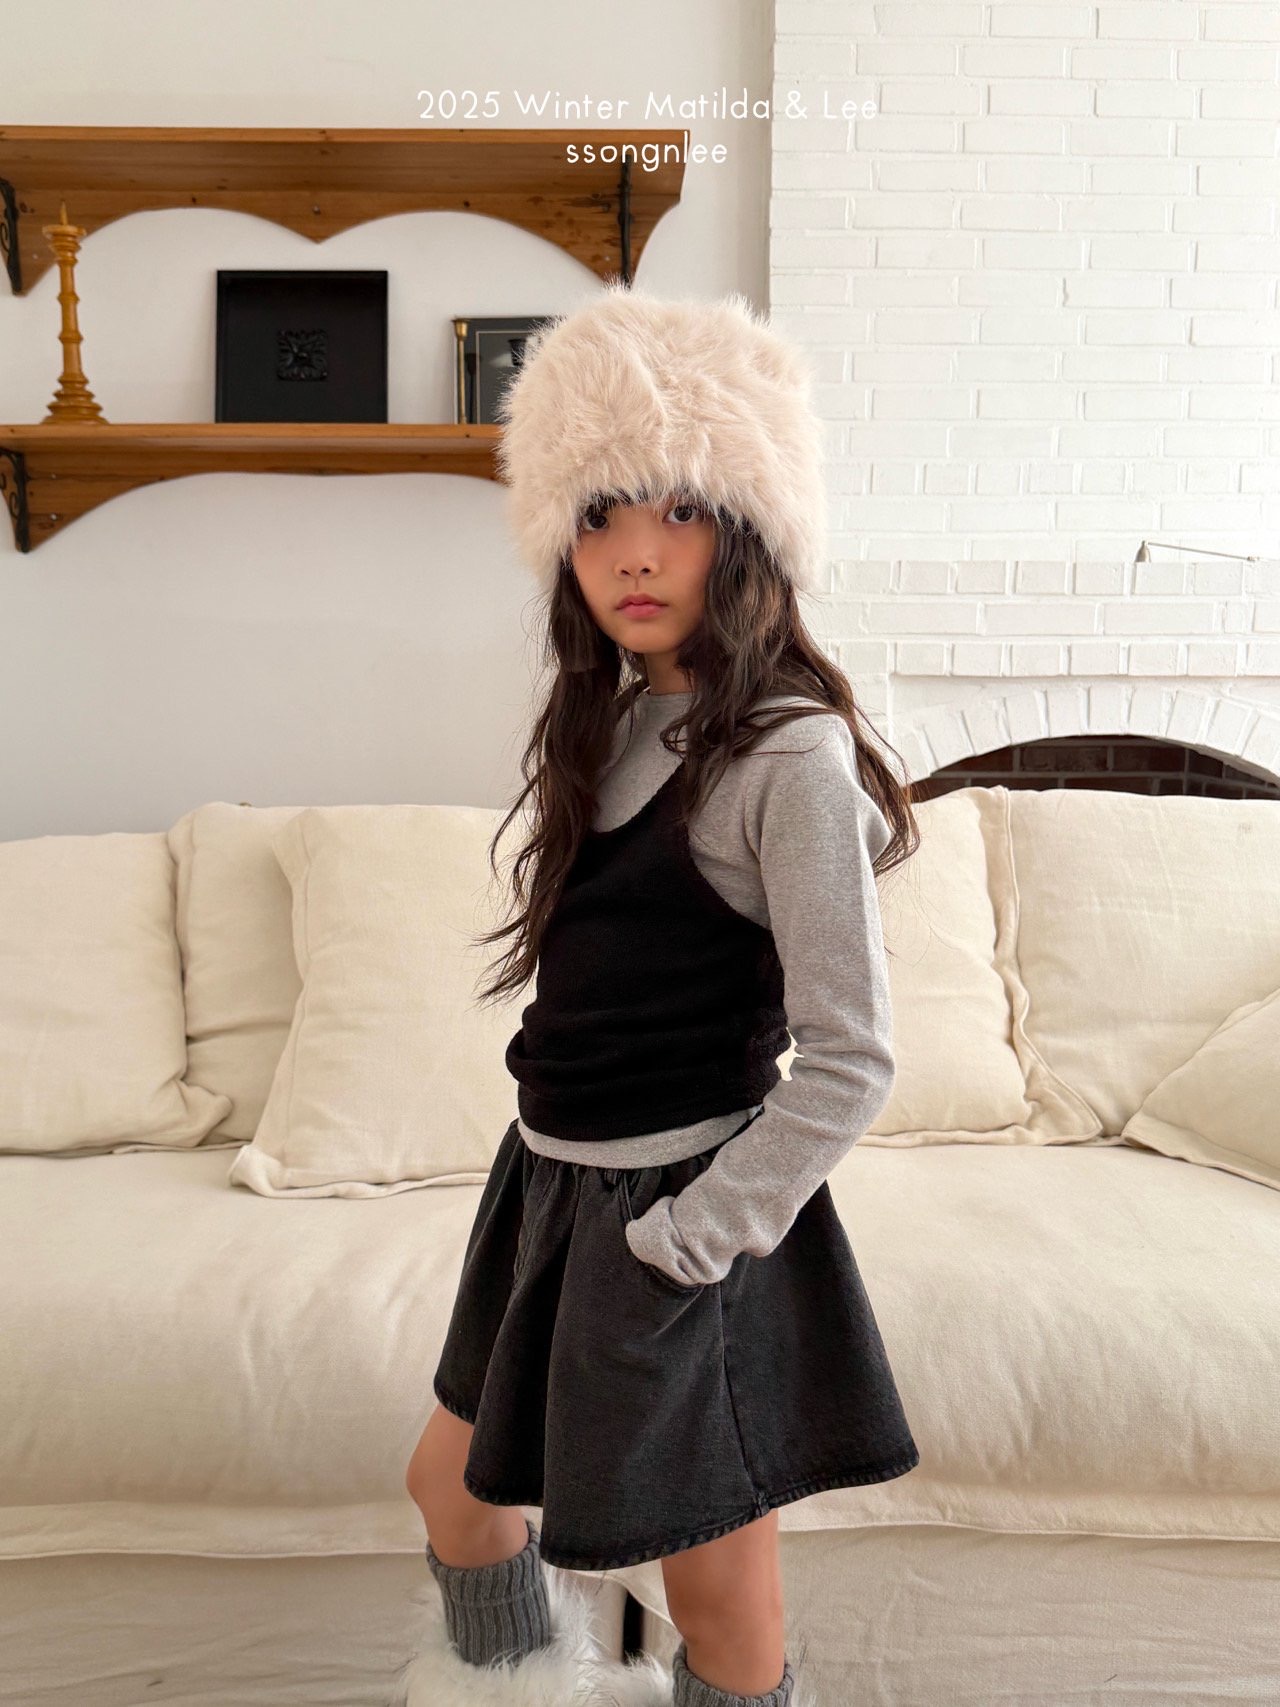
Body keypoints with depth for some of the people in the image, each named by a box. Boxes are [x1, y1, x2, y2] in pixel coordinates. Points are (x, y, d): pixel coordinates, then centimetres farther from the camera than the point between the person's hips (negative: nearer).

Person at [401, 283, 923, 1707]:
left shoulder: (789, 754, -19)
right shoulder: (615, 717, 5)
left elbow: (851, 1061, -19)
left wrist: (683, 1240, -16)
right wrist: (569, 1184, 9)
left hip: (675, 1212, -8)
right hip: (552, 1174, 8)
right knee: (453, 1487, 24)